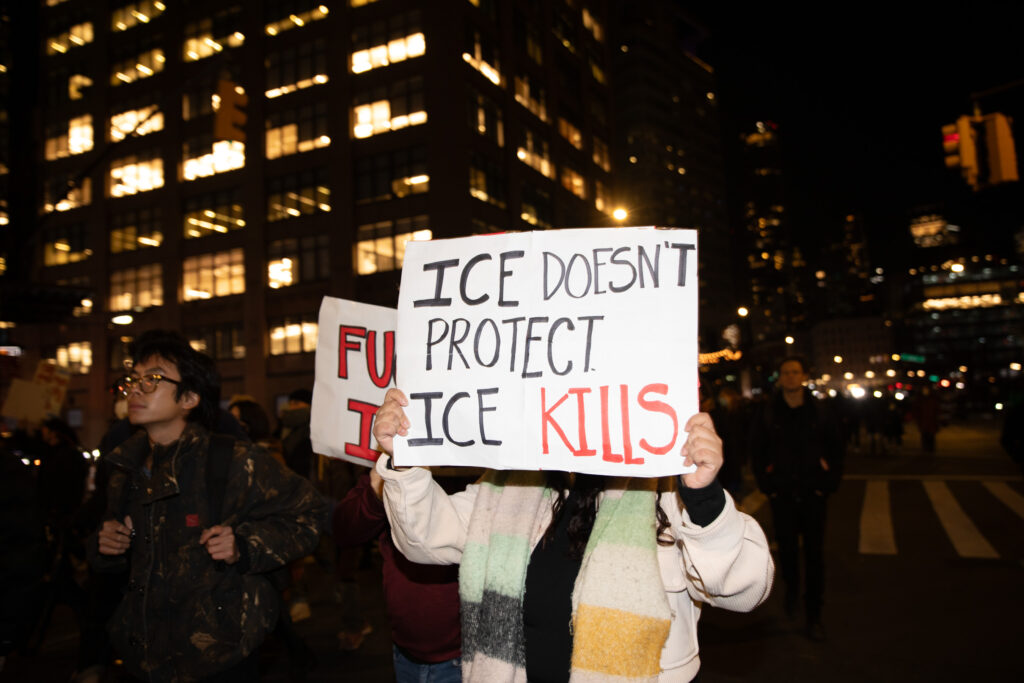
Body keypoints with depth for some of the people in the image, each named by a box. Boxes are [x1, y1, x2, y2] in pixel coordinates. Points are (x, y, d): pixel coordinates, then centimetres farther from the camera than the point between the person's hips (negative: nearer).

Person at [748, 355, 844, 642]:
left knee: (814, 552, 2)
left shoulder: (820, 410, -1)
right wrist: (764, 482, 1)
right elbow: (755, 449, 7)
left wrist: (830, 481, 0)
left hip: (813, 492, 0)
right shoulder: (767, 411, -1)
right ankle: (791, 589, 38)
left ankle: (813, 615, 13)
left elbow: (837, 446, 8)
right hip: (781, 492, 0)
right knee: (787, 547, 9)